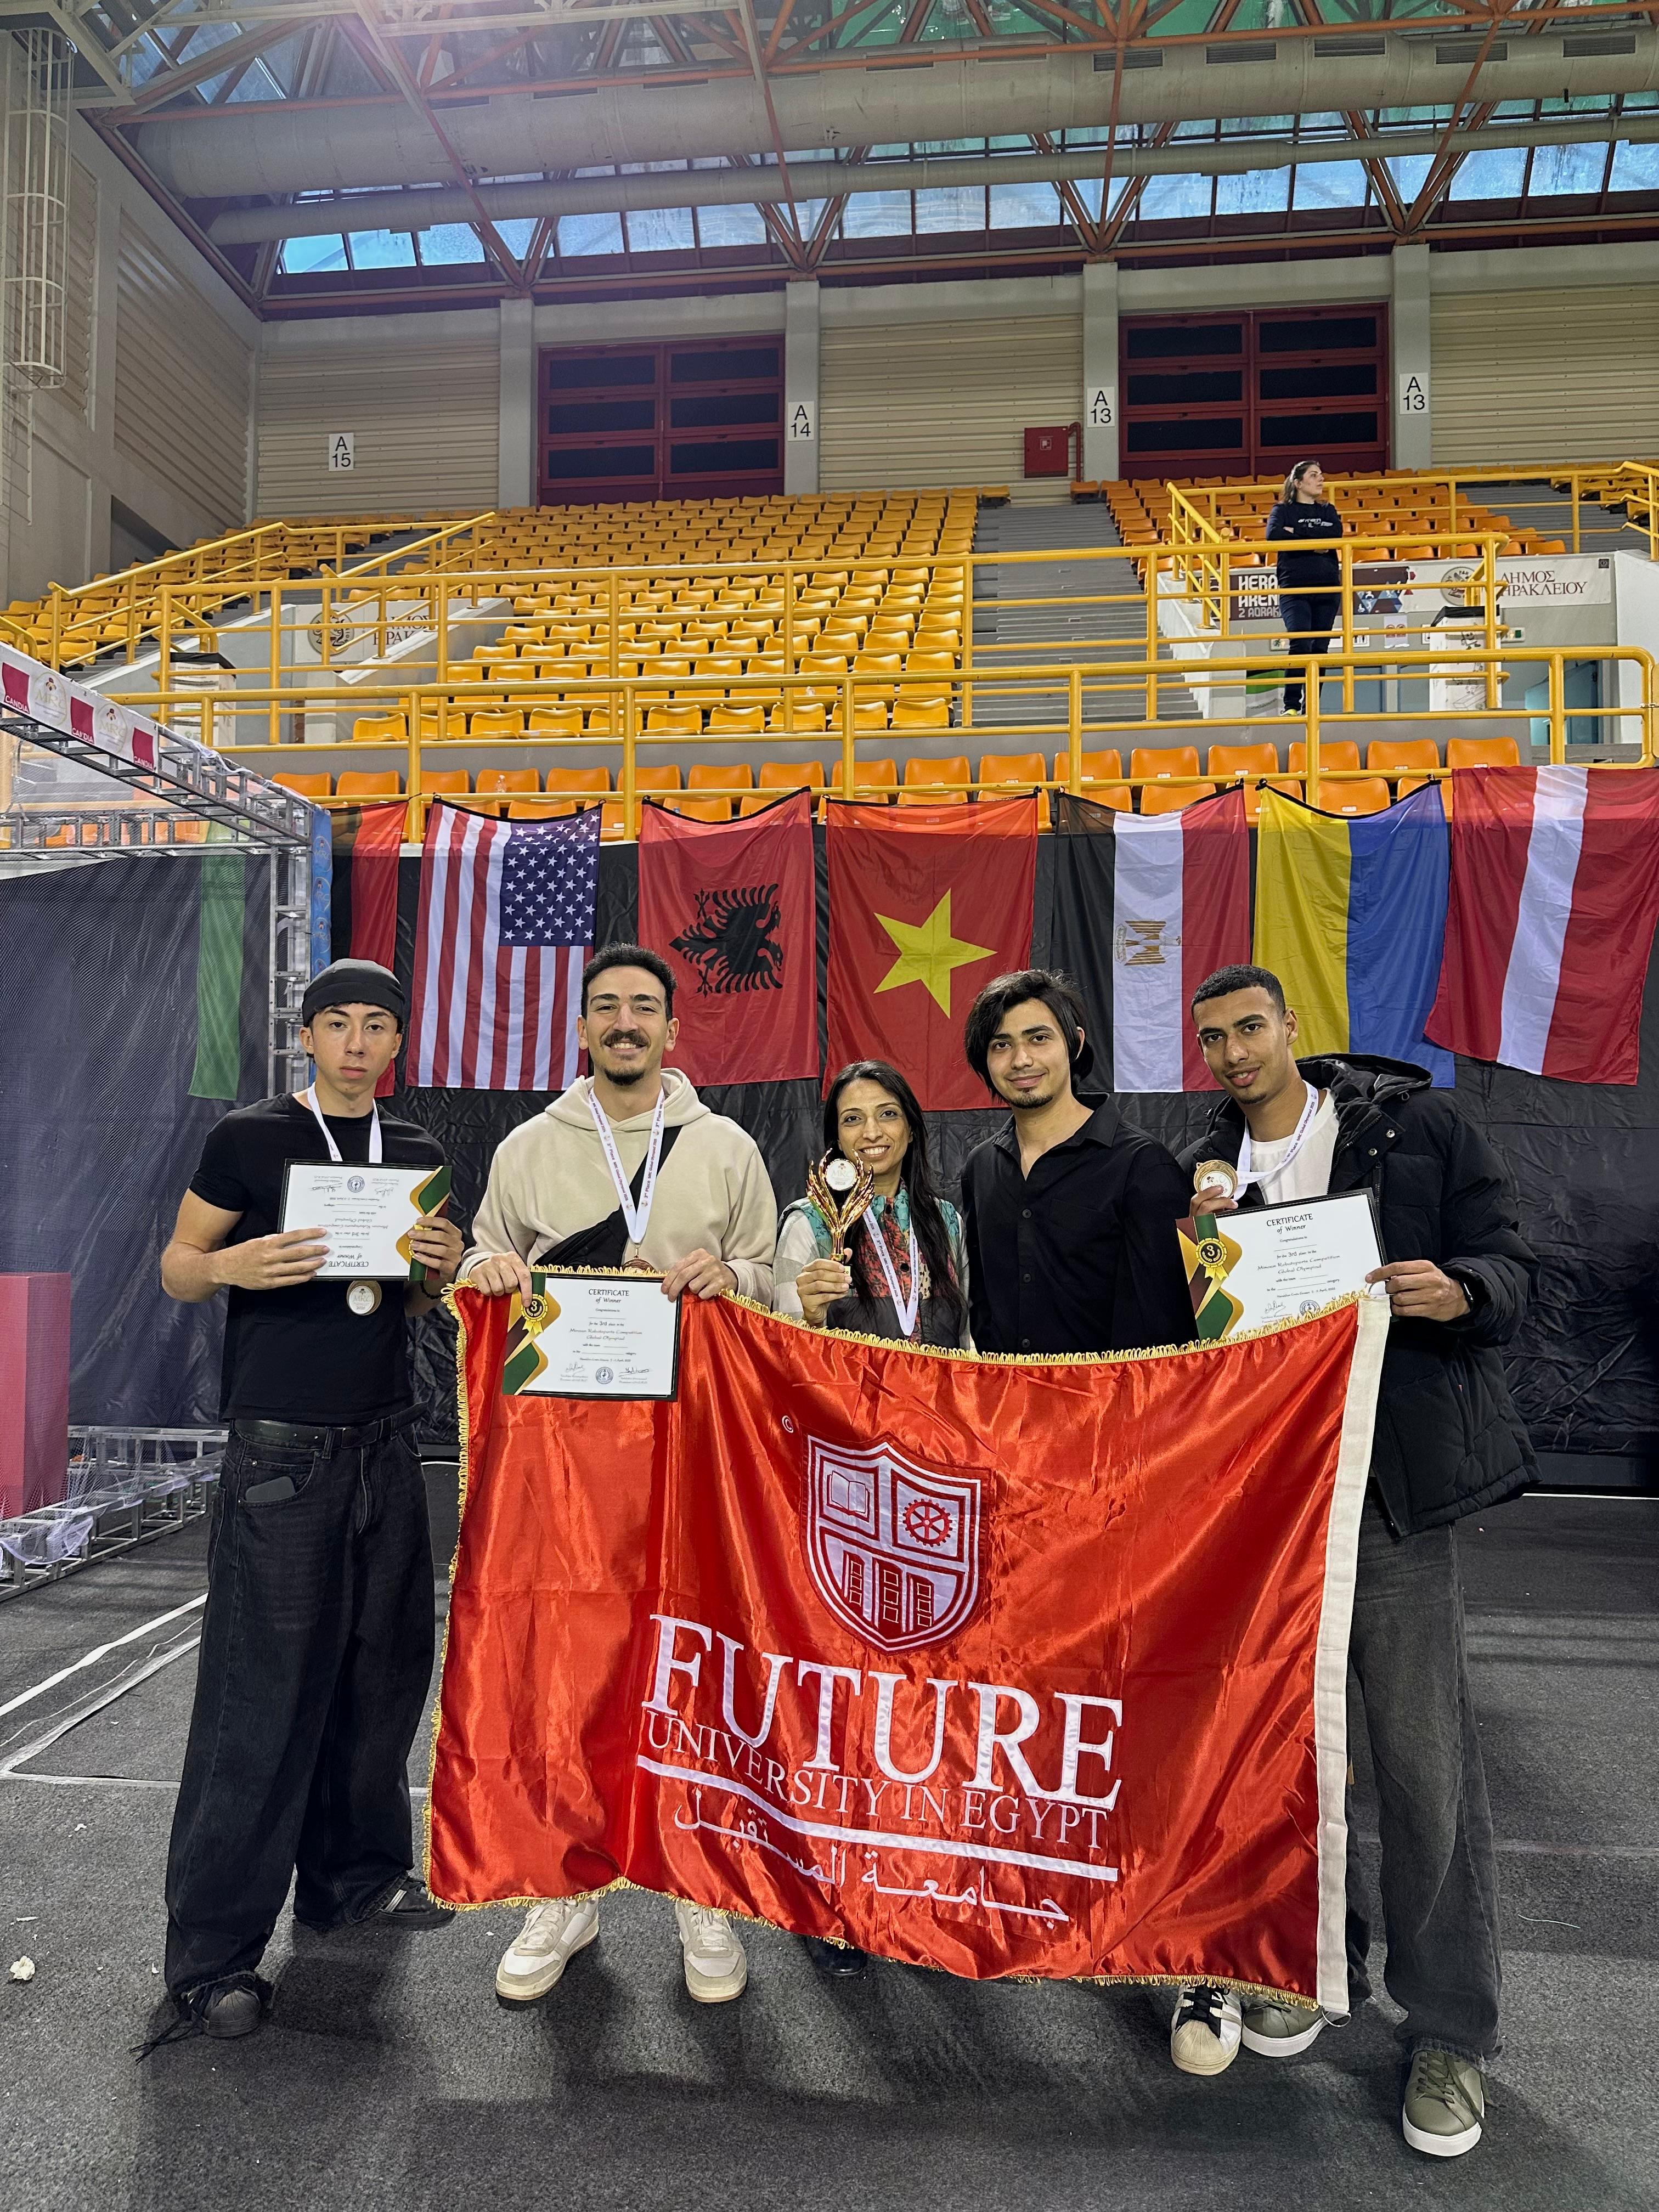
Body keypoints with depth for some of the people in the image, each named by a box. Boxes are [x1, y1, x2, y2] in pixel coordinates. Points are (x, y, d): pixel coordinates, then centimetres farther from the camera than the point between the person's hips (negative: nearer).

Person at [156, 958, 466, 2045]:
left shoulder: (417, 1152, 11)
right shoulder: (250, 1136, -3)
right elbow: (177, 1266, 0)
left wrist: (445, 1268, -4)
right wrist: (236, 1266, -21)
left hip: (387, 1446, 5)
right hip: (280, 1453, -5)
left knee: (383, 1670, 12)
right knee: (261, 1691, -2)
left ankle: (354, 1872, 30)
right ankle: (214, 1948, 12)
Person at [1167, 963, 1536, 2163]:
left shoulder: (1417, 1125, -1)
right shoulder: (1202, 1173, 8)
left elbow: (1510, 1263, -1)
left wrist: (1459, 1292, -22)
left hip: (1392, 1478, -3)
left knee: (1424, 1755, 2)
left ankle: (1451, 2025, 21)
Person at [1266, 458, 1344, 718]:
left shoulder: (1328, 511, 18)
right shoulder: (1282, 510, 7)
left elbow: (1336, 535, -3)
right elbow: (1274, 535, -14)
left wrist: (1297, 532, -9)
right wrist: (1314, 543, -11)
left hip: (1328, 589, 4)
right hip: (1294, 588, -4)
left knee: (1320, 648, 2)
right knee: (1300, 645, -18)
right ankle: (1291, 706, -13)